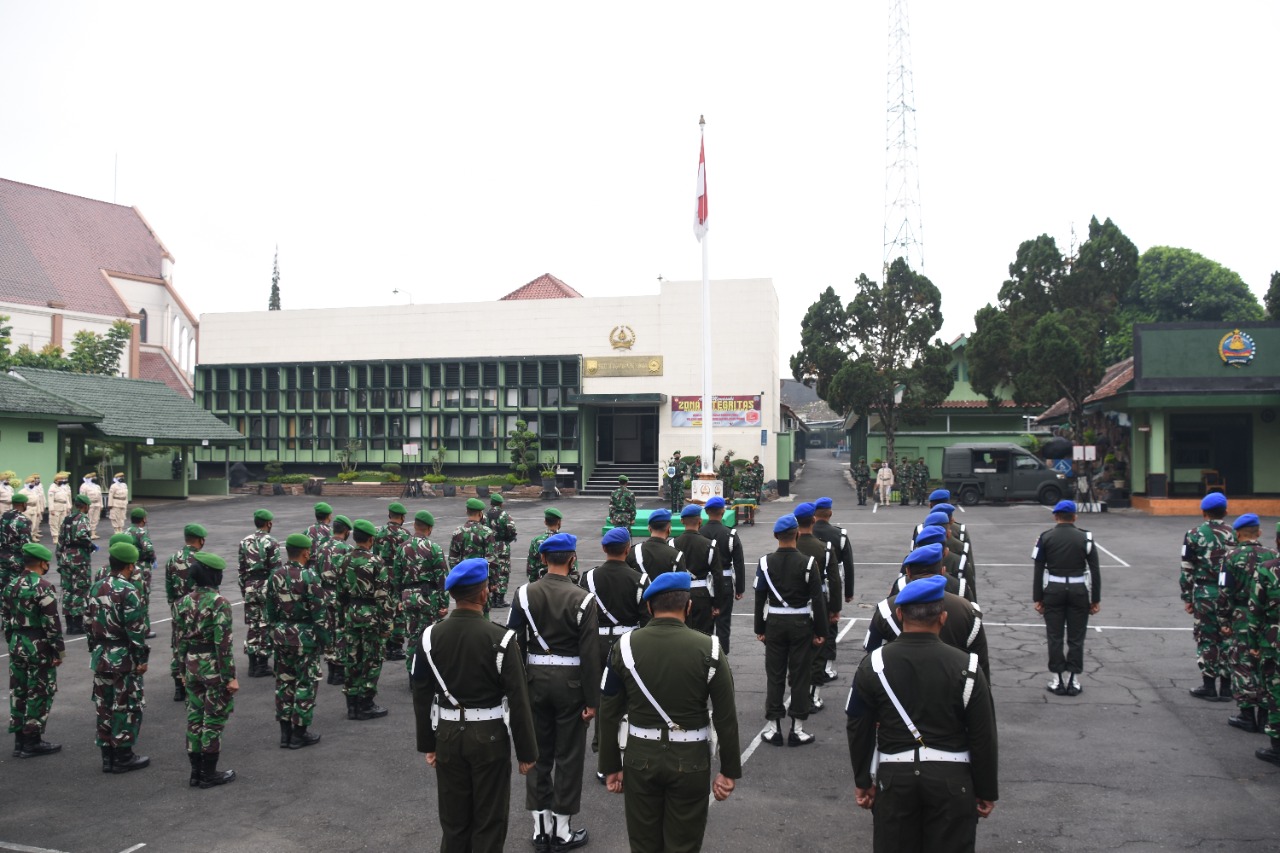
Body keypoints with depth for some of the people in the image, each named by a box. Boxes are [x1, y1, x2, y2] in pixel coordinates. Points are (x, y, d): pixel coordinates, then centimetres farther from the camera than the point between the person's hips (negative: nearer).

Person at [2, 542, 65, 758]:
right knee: (39, 694, 2)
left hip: (17, 645, 8)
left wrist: (12, 643, 21)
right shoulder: (43, 588, -17)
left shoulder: (10, 586, 6)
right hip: (39, 647, -8)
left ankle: (19, 741, 21)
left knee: (18, 692, 13)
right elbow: (51, 623, -18)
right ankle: (32, 742, 7)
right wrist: (59, 651, -11)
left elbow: (4, 619, 12)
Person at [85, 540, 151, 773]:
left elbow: (89, 622, 13)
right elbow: (136, 630, -19)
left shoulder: (96, 588, 6)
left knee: (104, 705, 13)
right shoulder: (128, 591, -18)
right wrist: (142, 658, -11)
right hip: (124, 658, -8)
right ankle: (123, 757, 8)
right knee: (126, 707, 2)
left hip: (101, 656, 8)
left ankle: (107, 755, 20)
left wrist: (95, 651, 21)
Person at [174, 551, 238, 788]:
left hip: (192, 665, 7)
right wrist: (230, 676, -14)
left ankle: (196, 772, 21)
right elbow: (223, 642, -19)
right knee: (214, 720, 4)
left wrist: (184, 670, 19)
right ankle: (209, 774, 11)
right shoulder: (218, 602, -17)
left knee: (195, 718, 13)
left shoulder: (183, 602, 4)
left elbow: (180, 639, 9)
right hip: (214, 667, -7)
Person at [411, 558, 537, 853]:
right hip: (490, 736, -3)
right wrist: (526, 751, -5)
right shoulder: (500, 638, -16)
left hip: (448, 735, 4)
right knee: (489, 820, 10)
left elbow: (422, 696, 2)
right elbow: (518, 699, -14)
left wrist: (427, 743, 13)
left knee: (453, 818, 16)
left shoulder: (430, 636, -5)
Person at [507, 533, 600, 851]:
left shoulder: (524, 594, -4)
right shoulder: (582, 599, -12)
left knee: (539, 753, 14)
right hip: (570, 682, -3)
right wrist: (592, 700, -5)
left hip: (535, 680, 3)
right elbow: (590, 654, -12)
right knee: (568, 756, 8)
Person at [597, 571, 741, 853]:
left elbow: (609, 714, -1)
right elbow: (726, 718, -7)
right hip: (690, 760, -1)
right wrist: (730, 771, 2)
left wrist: (611, 766, 9)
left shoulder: (624, 647, -6)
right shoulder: (709, 649, -10)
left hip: (640, 758, 1)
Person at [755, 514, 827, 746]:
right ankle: (797, 729, 10)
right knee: (799, 677, 6)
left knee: (774, 676, 9)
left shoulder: (765, 562, -5)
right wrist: (820, 631, -2)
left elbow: (760, 598, -1)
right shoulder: (808, 563, -9)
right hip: (801, 624, -1)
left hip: (774, 623, 2)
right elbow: (818, 599, -8)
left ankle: (773, 728, 13)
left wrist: (760, 629, 7)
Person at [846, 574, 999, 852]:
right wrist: (986, 792, 6)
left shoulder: (873, 665, -5)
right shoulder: (966, 667, -8)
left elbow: (858, 729, 1)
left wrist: (863, 781, 11)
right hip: (951, 778, -1)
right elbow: (984, 737, -5)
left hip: (894, 777, 1)